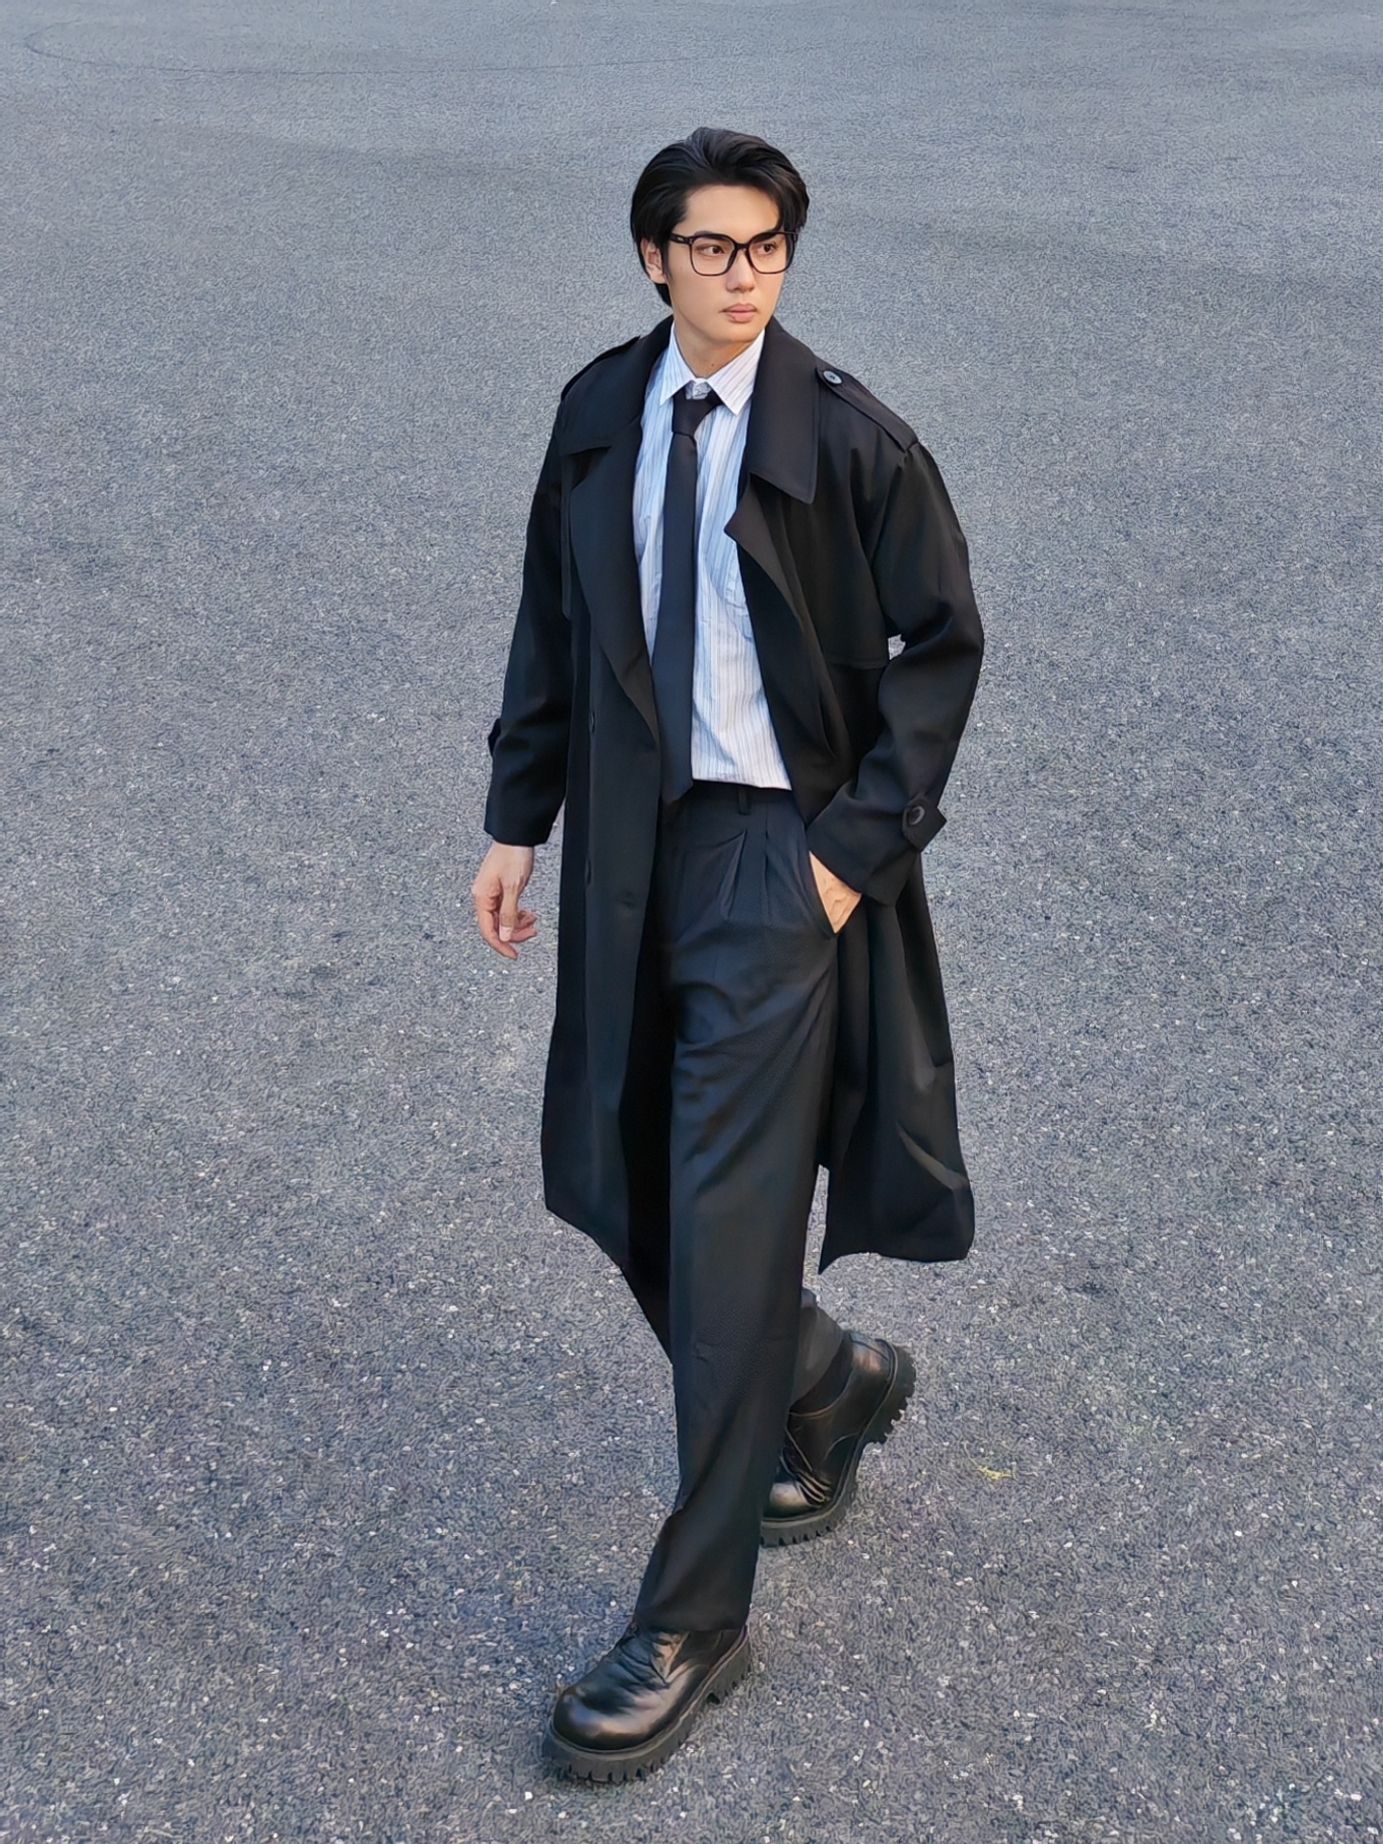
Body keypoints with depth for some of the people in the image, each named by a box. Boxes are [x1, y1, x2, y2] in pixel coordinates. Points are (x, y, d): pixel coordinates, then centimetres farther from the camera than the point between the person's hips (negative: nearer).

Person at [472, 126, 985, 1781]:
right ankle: (835, 1389, 42)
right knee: (620, 1198, 13)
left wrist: (859, 842, -10)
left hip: (783, 860, -6)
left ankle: (690, 1627, 8)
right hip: (631, 850, 6)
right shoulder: (597, 413, 6)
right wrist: (518, 821, 8)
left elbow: (943, 641, -4)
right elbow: (551, 623, 13)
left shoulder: (848, 438, -8)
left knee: (725, 1235, -6)